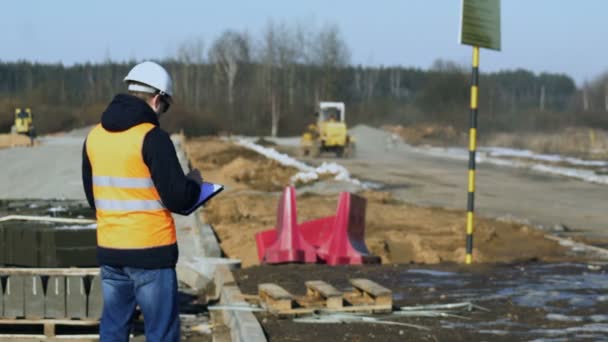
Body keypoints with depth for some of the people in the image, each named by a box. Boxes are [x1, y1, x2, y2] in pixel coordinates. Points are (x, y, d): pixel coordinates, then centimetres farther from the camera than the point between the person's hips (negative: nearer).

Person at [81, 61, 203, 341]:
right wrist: (194, 181, 5)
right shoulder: (152, 138, -14)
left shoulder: (94, 136, 6)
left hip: (109, 252, 6)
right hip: (150, 253, -6)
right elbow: (178, 199, -14)